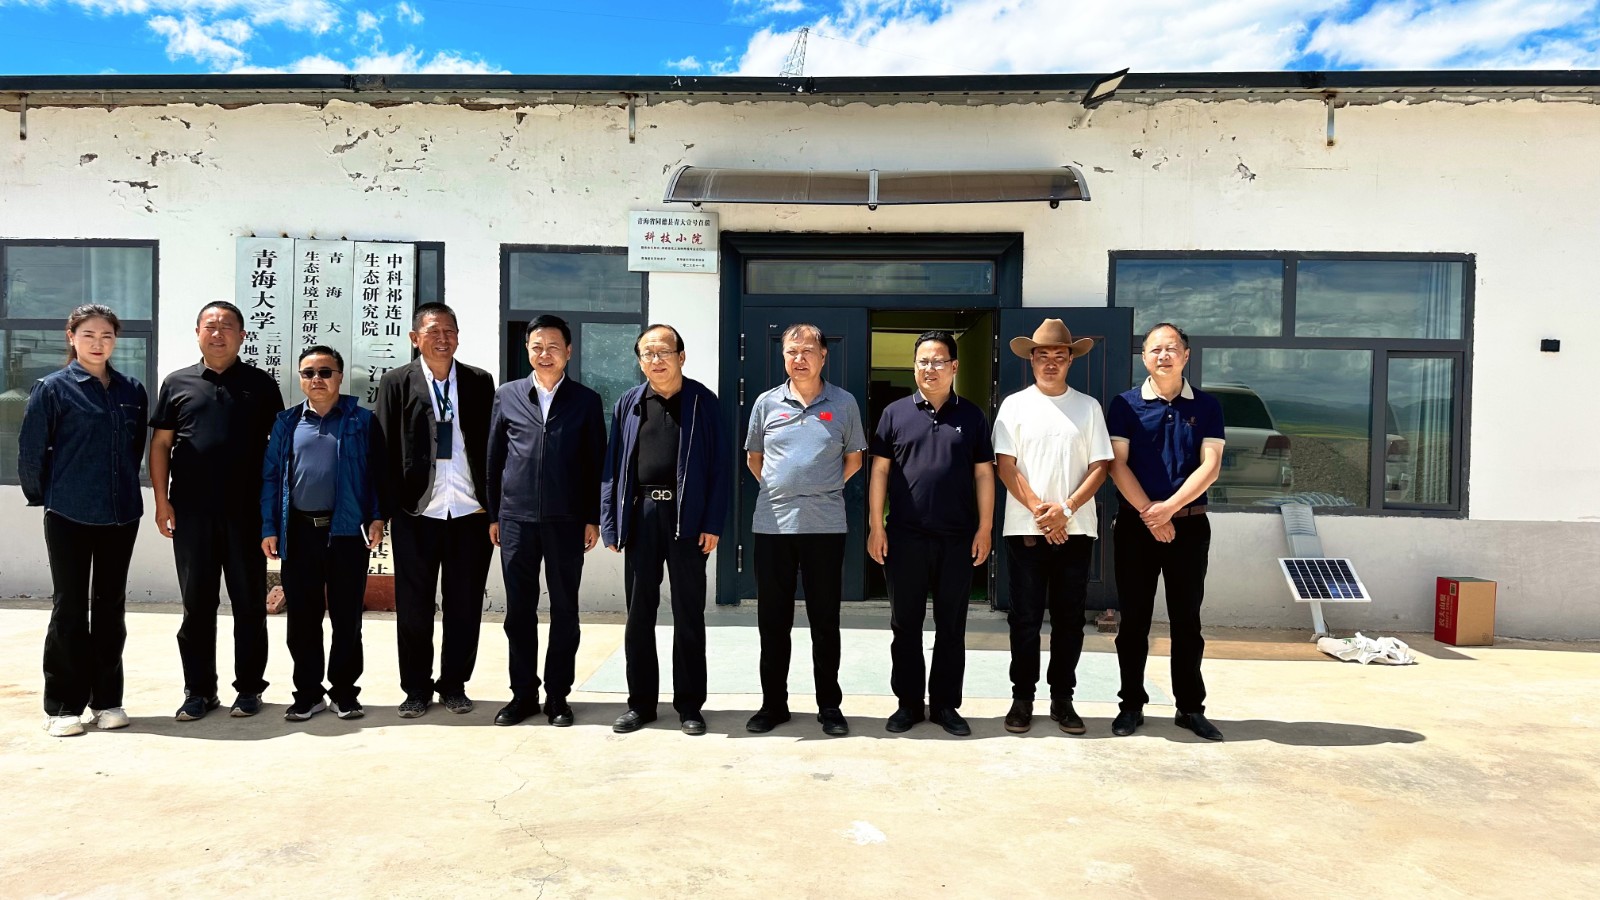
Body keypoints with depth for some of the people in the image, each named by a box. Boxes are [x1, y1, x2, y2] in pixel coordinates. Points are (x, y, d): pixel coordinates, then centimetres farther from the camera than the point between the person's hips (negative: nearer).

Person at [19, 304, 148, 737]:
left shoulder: (132, 391, 5)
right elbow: (30, 450, -3)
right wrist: (44, 495, 4)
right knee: (69, 608, 3)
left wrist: (124, 488, 11)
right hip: (69, 517, -3)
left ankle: (107, 699, 20)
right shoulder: (54, 388, -6)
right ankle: (63, 706, 14)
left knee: (110, 607, 10)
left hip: (121, 514, 3)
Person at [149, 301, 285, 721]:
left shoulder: (262, 385, 5)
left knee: (249, 603, 6)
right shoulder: (177, 383, 9)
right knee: (197, 603, 8)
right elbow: (160, 443, 8)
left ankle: (250, 687, 16)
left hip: (247, 512, -1)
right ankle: (199, 690, 18)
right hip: (190, 512, 2)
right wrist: (161, 501, 0)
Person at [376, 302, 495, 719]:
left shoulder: (480, 382, 6)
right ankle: (417, 689, 21)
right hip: (417, 513, -1)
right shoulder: (396, 383, 3)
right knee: (413, 607, 7)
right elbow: (384, 448, 1)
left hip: (470, 512, 1)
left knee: (465, 606, 8)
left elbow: (492, 444, 6)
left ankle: (454, 685, 23)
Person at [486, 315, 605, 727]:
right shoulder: (506, 395, 7)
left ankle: (558, 694, 17)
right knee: (519, 609, 7)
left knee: (564, 609, 5)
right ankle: (523, 693, 20)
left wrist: (593, 519, -2)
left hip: (566, 520, -1)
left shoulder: (586, 401, 3)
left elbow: (596, 464, 3)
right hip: (516, 519, 1)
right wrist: (492, 515, 6)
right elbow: (494, 458, 9)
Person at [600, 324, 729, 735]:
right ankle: (641, 702, 21)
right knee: (639, 614, 9)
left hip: (686, 517, -2)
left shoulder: (702, 401, 1)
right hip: (640, 516, 3)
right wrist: (611, 524, 0)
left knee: (689, 614, 6)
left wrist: (713, 523, -9)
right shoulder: (629, 403, 8)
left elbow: (718, 464, -2)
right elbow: (612, 464, 7)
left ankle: (689, 704, 17)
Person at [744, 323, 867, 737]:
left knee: (825, 619, 7)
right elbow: (753, 457, 17)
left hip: (825, 525, -1)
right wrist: (778, 489, 8)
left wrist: (823, 488, 5)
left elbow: (854, 459, 12)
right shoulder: (767, 403, 5)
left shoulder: (843, 403, 2)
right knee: (772, 619, 8)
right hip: (772, 524, 1)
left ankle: (829, 705, 19)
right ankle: (773, 703, 21)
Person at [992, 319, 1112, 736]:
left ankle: (1062, 698, 19)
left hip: (1075, 529, 1)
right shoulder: (1015, 405, 3)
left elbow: (1099, 466, 1)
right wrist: (1039, 511, -12)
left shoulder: (1088, 407, 6)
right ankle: (1022, 697, 15)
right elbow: (1005, 466, -2)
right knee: (1025, 618, 4)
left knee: (1070, 618, 7)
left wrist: (1066, 509, -12)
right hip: (1025, 529, -1)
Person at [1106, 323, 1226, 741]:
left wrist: (1169, 507, -15)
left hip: (1189, 524, 1)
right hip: (1136, 523, -1)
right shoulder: (1125, 405, 1)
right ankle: (1131, 704, 14)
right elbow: (1117, 465, -6)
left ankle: (1190, 707, 18)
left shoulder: (1206, 406, 5)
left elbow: (1210, 466, -4)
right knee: (1134, 619, 4)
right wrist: (1150, 515, -13)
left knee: (1187, 619, 8)